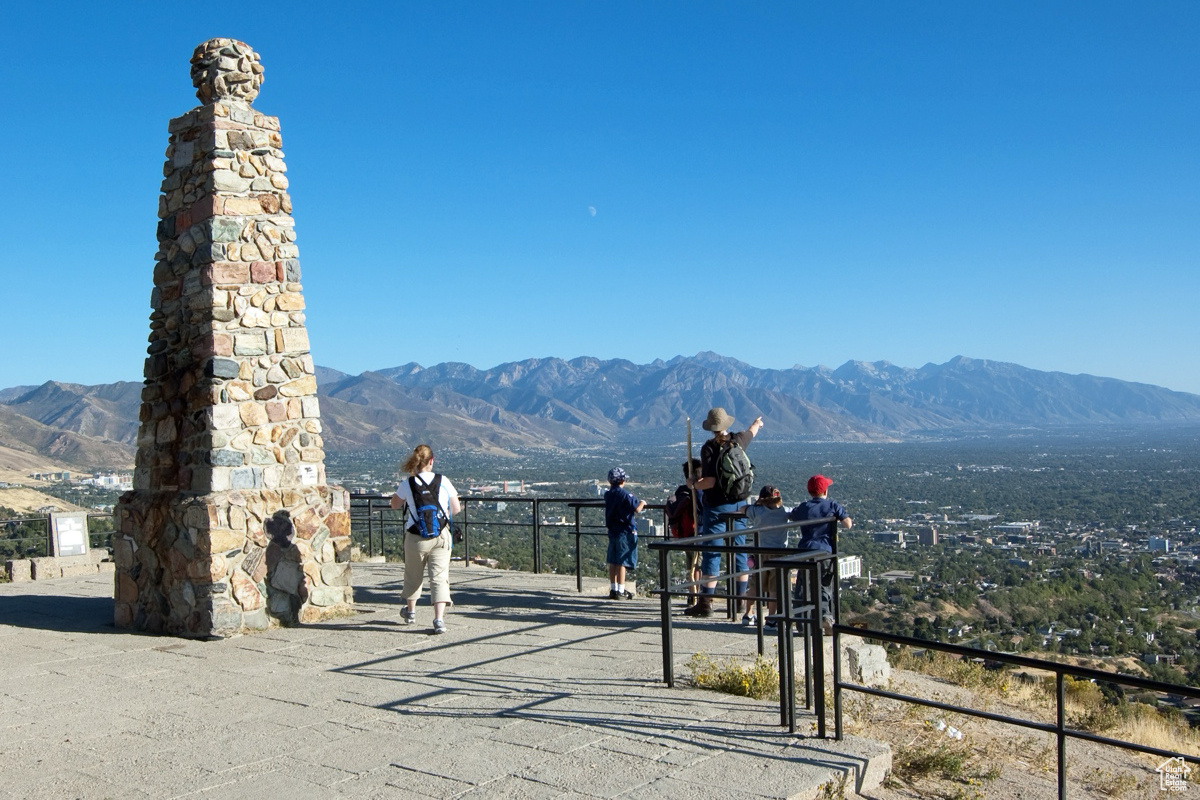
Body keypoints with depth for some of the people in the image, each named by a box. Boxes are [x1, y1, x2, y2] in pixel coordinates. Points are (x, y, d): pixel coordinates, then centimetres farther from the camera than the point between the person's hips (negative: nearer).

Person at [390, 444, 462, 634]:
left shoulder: (407, 484, -7)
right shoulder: (444, 481, -5)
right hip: (441, 536, -1)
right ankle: (439, 619, -14)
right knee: (440, 576, -1)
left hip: (416, 538, 1)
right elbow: (456, 509, 0)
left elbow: (395, 504, 9)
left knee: (413, 575, 21)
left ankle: (411, 611, 42)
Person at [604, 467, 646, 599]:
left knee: (613, 561, 11)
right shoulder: (624, 494, -15)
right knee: (622, 562, -3)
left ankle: (613, 589, 17)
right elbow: (637, 509, -18)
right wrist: (642, 503, 2)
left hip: (612, 531, 7)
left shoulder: (608, 494, 7)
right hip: (625, 531, -7)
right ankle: (620, 591, -1)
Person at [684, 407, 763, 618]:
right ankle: (742, 598, 20)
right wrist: (757, 423, 49)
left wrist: (694, 484, 0)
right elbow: (751, 431, 27)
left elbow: (710, 482, -19)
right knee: (739, 550, 13)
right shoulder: (738, 440, 2)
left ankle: (705, 602, -3)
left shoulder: (709, 448, -14)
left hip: (717, 506, -6)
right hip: (739, 504, 6)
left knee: (711, 553, -3)